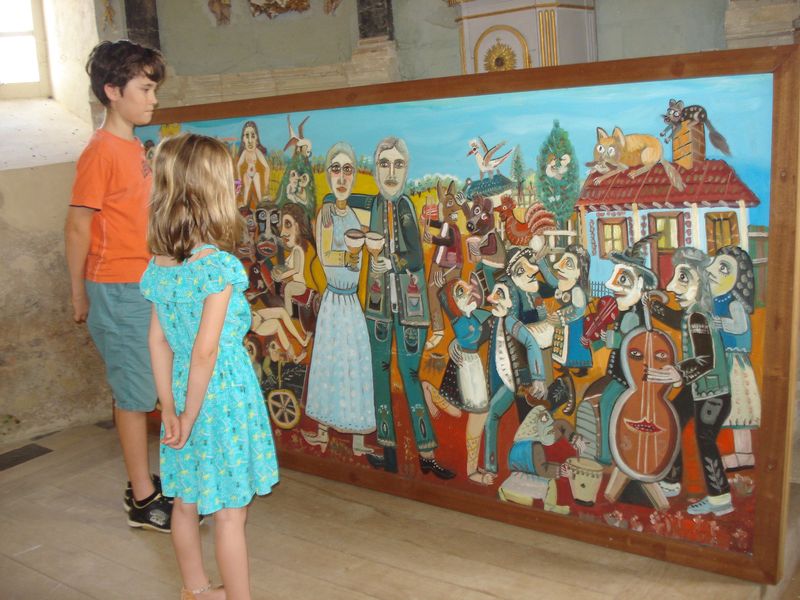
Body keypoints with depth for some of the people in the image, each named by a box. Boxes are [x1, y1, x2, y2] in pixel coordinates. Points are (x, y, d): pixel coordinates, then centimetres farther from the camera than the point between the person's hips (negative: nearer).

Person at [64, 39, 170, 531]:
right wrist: (80, 293, -8)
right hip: (117, 291, -8)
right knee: (135, 393, 0)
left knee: (141, 391, 15)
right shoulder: (101, 151, -14)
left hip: (146, 287, 8)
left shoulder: (135, 148, 11)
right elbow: (78, 227, -13)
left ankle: (142, 481, 29)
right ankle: (143, 500, 13)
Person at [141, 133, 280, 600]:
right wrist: (191, 415, -13)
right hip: (224, 395, -7)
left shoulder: (159, 265, 1)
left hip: (184, 392, 8)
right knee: (231, 514, 6)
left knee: (186, 501, 21)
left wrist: (170, 408, 6)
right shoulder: (219, 265, -21)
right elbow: (206, 350, -22)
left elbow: (159, 341, 3)